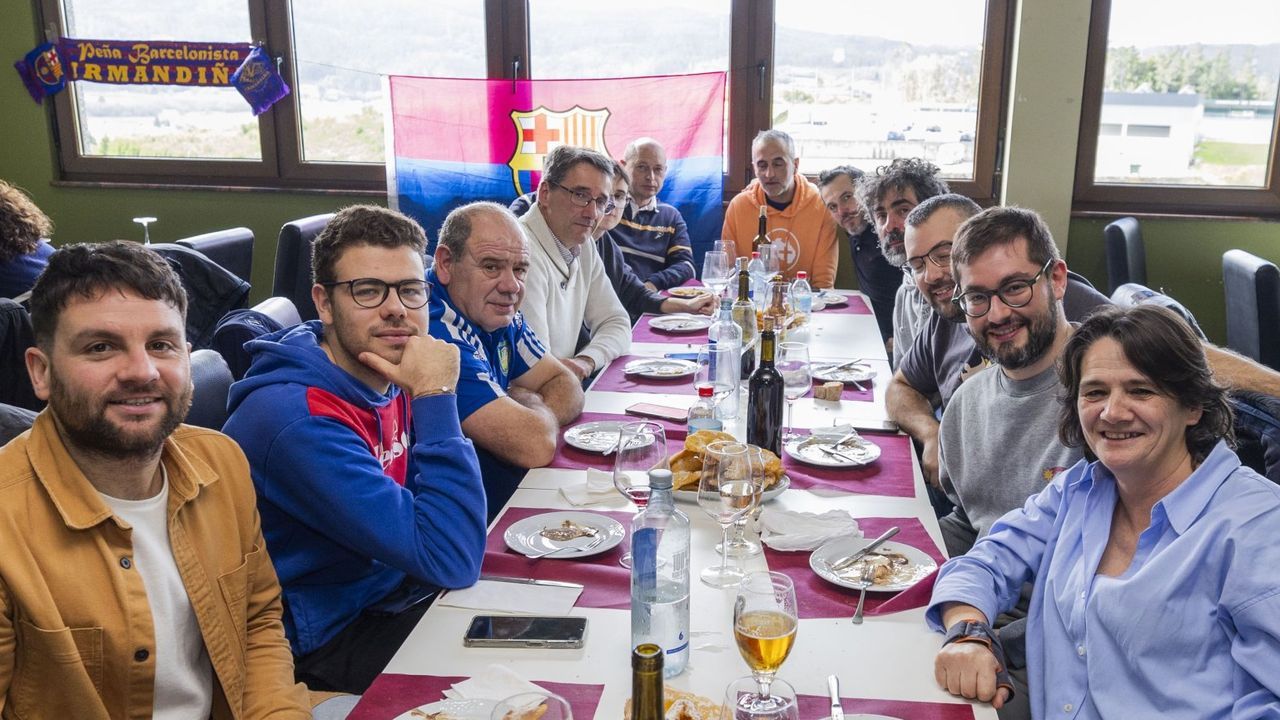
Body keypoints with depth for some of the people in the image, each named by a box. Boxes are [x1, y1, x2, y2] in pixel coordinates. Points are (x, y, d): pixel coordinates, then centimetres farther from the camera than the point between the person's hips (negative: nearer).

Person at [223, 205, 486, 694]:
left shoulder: (384, 374, -2)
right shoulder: (299, 420, -28)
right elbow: (451, 560, -32)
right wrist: (435, 397, -31)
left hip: (392, 590, 8)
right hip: (327, 643, -8)